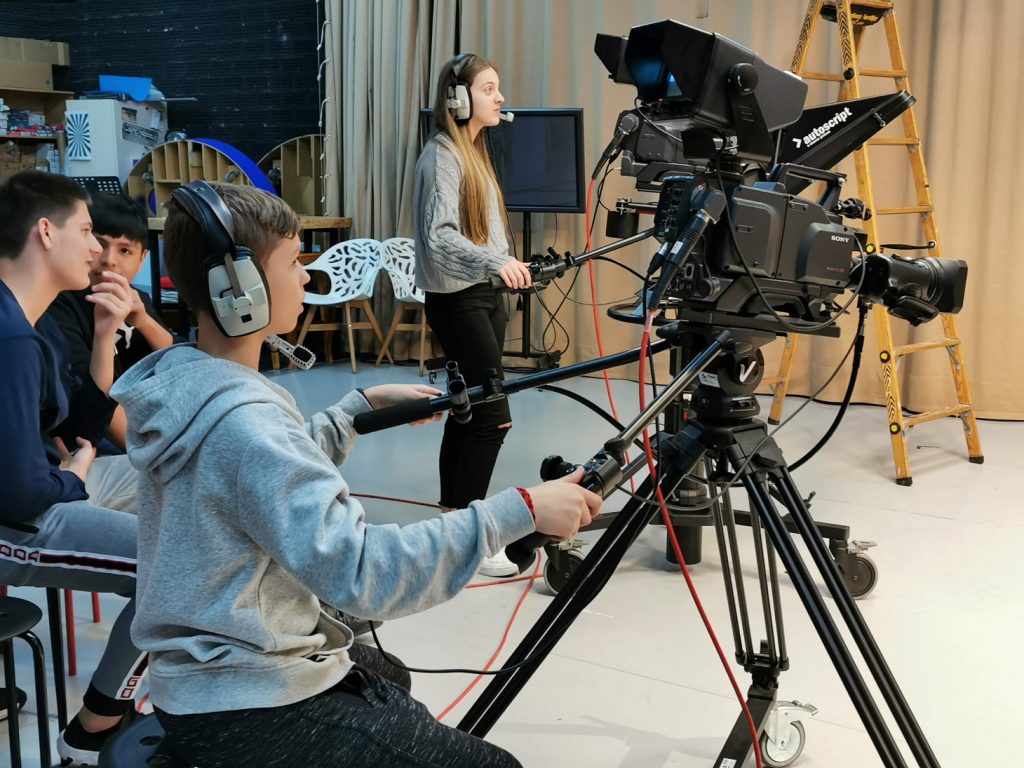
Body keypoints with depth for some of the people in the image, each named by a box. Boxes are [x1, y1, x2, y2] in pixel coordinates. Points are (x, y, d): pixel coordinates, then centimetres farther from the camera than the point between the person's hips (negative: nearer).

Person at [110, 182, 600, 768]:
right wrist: (519, 511, -31)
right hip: (243, 714, -10)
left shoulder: (177, 378, 2)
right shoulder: (242, 421, -28)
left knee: (387, 680, 34)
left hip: (199, 675, 10)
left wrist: (366, 405, 14)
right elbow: (363, 574, -34)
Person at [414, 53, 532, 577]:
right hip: (457, 299, -9)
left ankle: (452, 515, 19)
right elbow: (439, 236, -26)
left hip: (484, 294, 9)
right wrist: (493, 263, -40)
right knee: (493, 415, -12)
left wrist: (506, 267, 21)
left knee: (470, 407, 11)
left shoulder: (474, 151, 15)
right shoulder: (442, 156, -14)